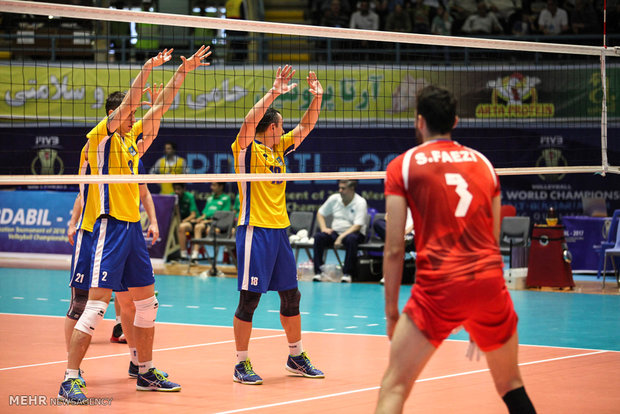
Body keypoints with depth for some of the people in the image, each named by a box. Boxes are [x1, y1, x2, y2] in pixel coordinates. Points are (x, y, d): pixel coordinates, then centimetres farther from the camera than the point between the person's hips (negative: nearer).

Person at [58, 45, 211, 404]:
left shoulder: (131, 137, 14)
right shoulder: (101, 136, -5)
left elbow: (160, 106, 16)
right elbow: (126, 105, -19)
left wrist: (184, 71, 12)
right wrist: (147, 71, -25)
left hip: (133, 227, 8)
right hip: (110, 226, -8)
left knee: (147, 302, 12)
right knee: (97, 303, -13)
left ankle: (146, 372, 23)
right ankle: (71, 380, -12)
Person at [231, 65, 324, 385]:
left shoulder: (278, 148, 14)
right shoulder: (247, 149, -7)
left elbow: (305, 126, 19)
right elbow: (249, 122, -26)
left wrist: (317, 98, 5)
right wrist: (273, 92, -31)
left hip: (279, 229, 8)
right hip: (255, 229, -8)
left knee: (291, 295, 12)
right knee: (250, 298, -6)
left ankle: (296, 357, 23)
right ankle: (242, 364, 0)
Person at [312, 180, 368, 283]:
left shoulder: (360, 202, -11)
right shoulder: (334, 198, 3)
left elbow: (357, 226, -18)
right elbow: (320, 213, 15)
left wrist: (341, 237, -27)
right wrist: (323, 228, -3)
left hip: (353, 232, -4)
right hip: (335, 231, 4)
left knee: (351, 239, -39)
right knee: (319, 236, -23)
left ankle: (347, 273, -31)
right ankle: (318, 272, -21)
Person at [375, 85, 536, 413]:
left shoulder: (403, 165, 5)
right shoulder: (483, 163, 16)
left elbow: (394, 250, -1)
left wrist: (391, 312, 7)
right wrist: (478, 318, 27)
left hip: (438, 287, -4)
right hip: (491, 283, 4)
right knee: (511, 385, 20)